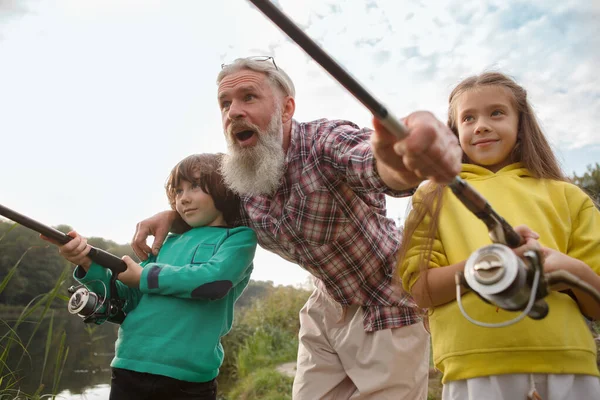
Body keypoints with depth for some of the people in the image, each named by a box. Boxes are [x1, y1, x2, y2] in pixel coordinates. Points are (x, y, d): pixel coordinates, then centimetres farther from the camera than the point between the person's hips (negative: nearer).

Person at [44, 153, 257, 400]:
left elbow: (214, 280, -17)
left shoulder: (239, 238, 0)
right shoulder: (168, 242, 13)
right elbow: (126, 300, 9)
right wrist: (89, 264, -8)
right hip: (129, 370, 4)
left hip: (187, 379, -4)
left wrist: (144, 276, -8)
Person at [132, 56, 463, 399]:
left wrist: (404, 160, -74)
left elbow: (378, 164, -50)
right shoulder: (243, 181, -7)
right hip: (325, 311, 6)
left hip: (387, 308, -5)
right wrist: (171, 216, -7)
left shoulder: (327, 140, -26)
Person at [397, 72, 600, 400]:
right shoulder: (436, 197, 7)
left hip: (569, 367, 2)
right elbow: (421, 290, -2)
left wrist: (572, 269, -12)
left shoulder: (565, 196, 11)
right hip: (476, 371, -2)